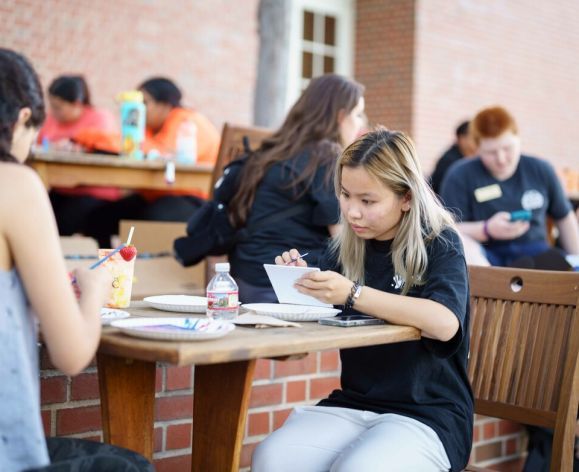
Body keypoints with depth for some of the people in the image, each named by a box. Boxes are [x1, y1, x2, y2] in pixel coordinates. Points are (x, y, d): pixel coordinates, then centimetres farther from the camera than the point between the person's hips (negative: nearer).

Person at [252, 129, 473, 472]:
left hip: (427, 414, -4)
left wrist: (353, 294, -31)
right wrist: (301, 286, -8)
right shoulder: (345, 249, 7)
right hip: (352, 404, 4)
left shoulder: (439, 244, -7)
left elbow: (445, 323, -26)